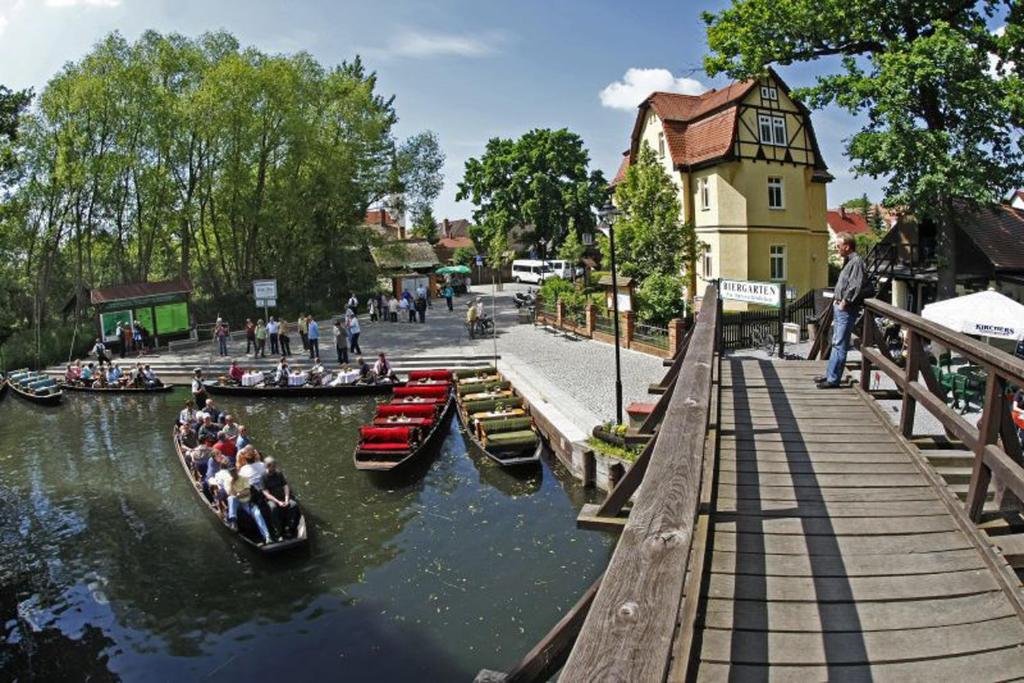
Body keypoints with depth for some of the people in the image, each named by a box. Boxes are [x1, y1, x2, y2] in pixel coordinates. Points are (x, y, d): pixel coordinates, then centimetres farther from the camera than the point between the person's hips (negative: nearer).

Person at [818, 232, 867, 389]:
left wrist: (844, 302, -18)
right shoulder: (848, 261, 17)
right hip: (839, 307, 10)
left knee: (839, 345, -8)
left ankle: (833, 379, -5)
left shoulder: (856, 262, -14)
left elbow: (856, 287, -23)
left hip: (846, 310, -10)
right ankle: (830, 375, 23)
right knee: (836, 343, 15)